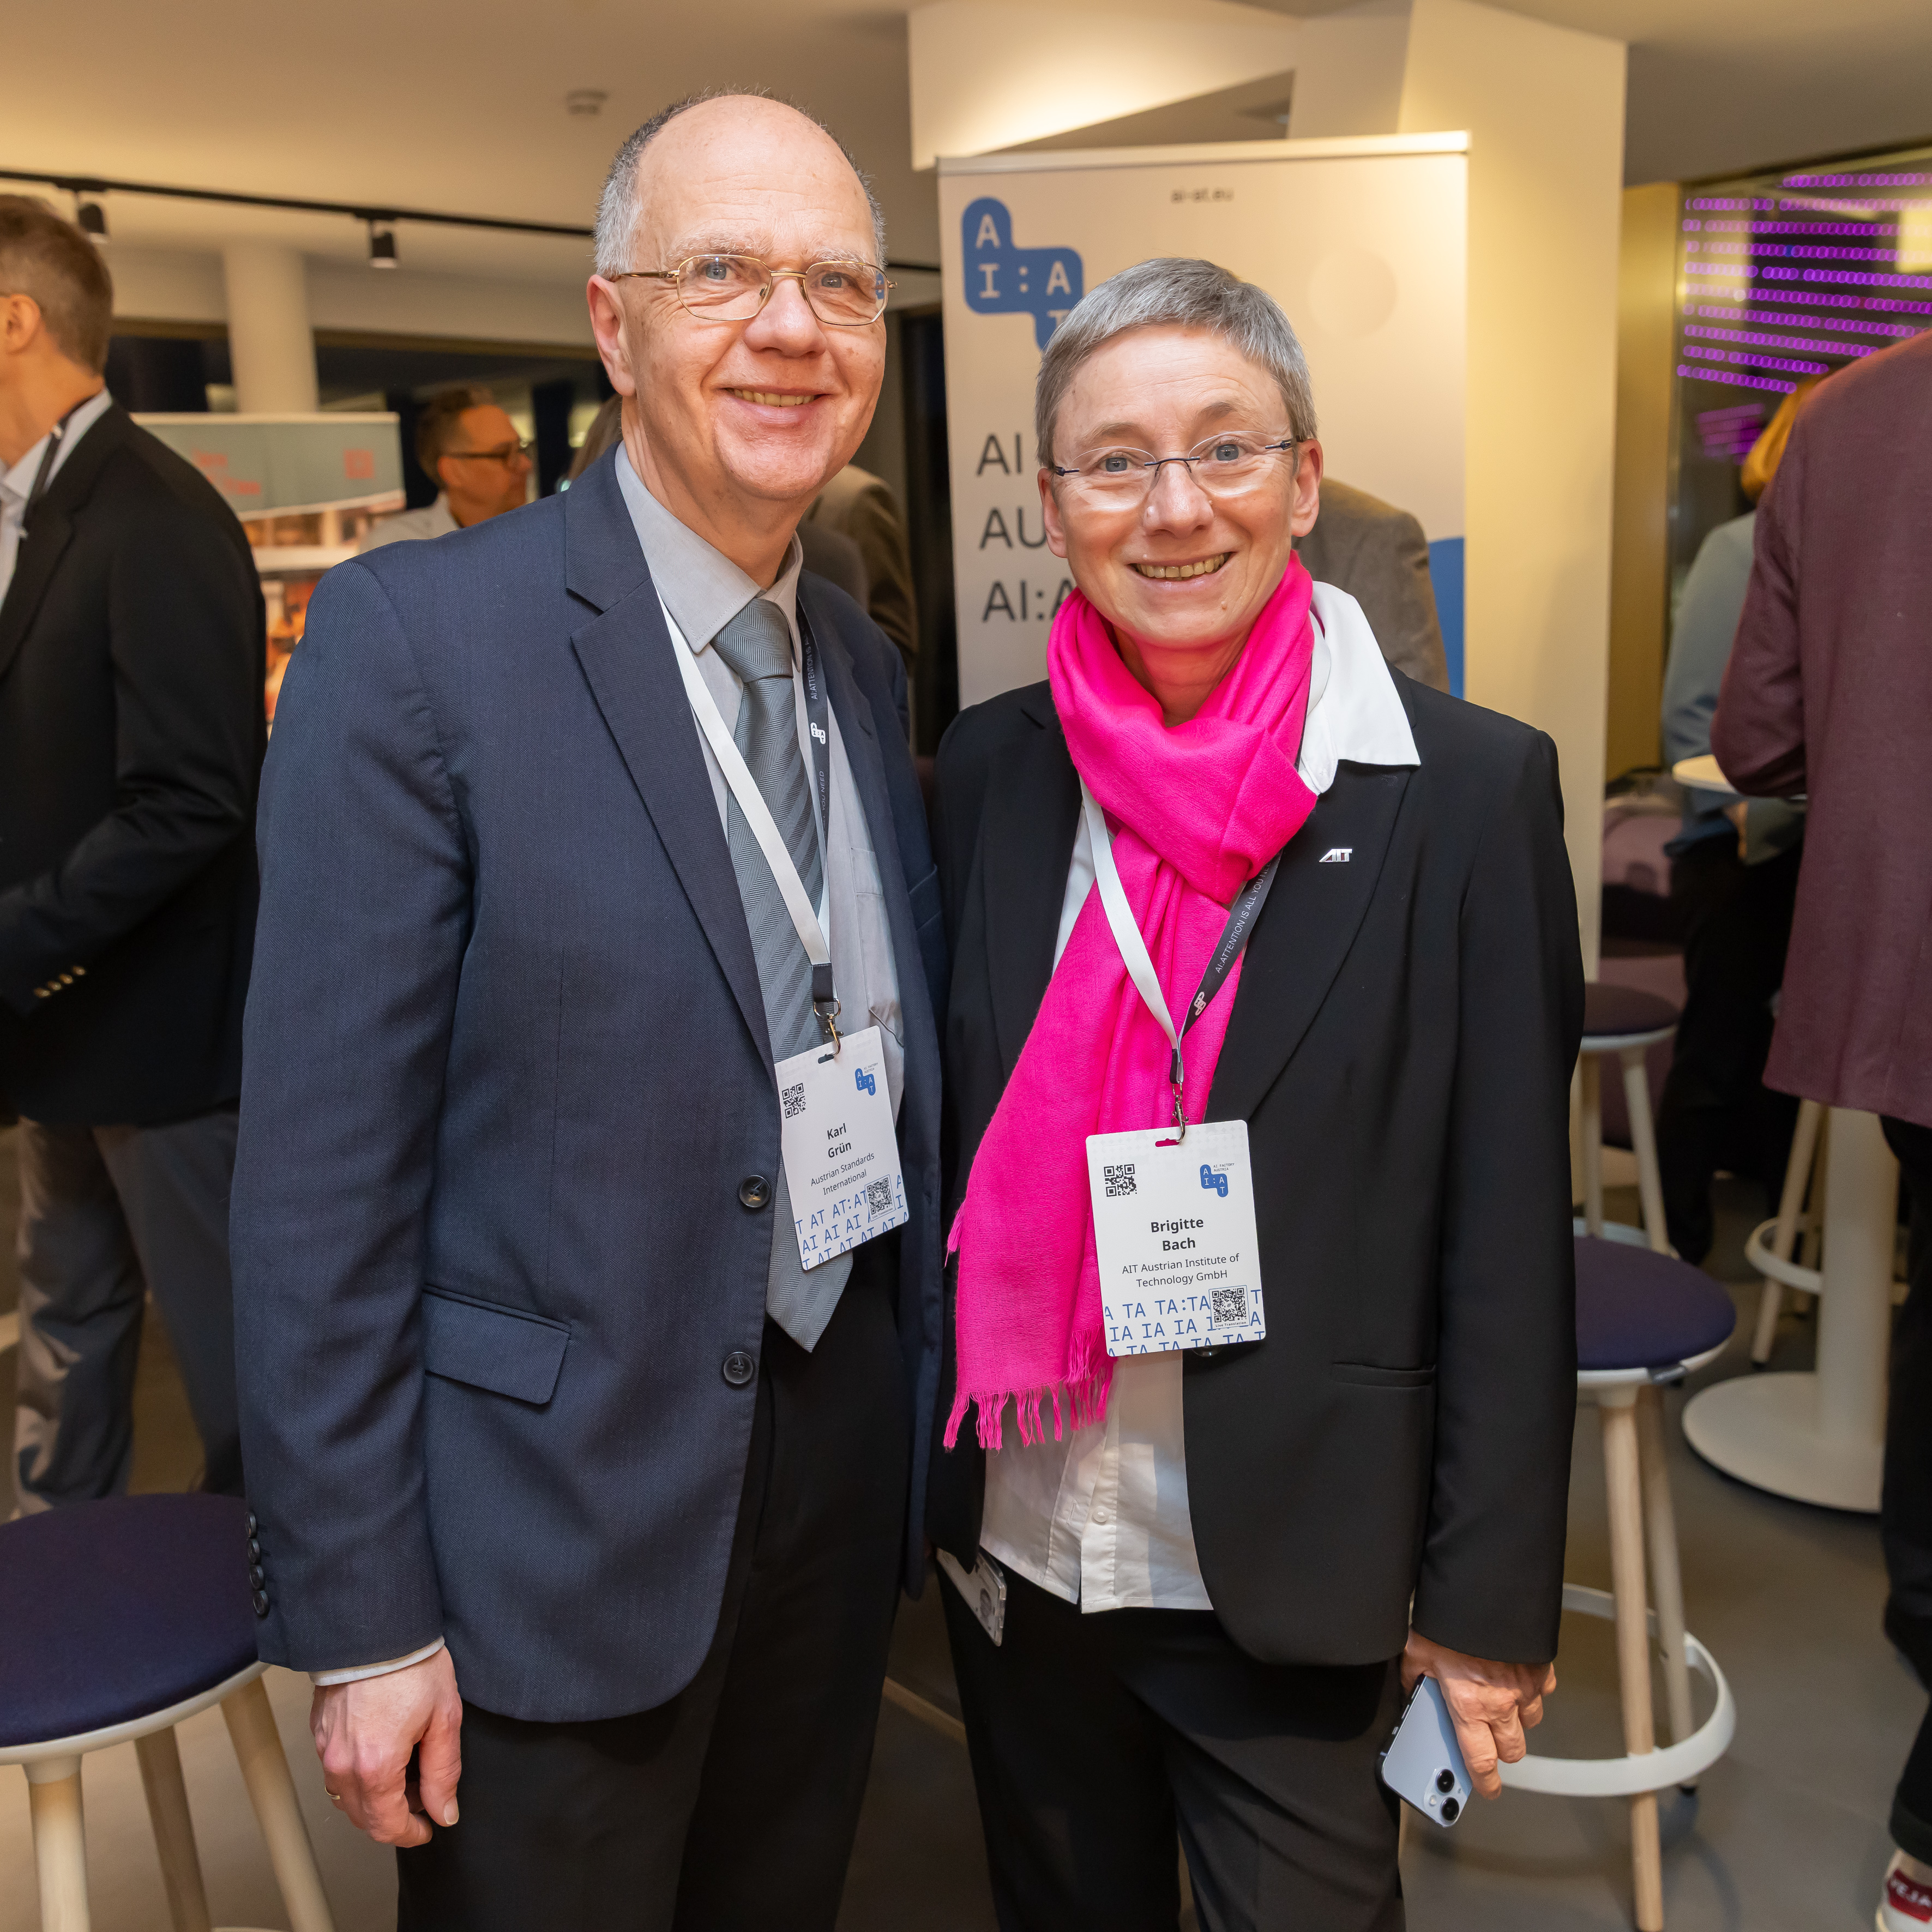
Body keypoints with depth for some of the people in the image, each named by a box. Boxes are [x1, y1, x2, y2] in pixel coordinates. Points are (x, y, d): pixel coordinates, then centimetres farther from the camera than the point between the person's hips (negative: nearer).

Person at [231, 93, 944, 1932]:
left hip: (841, 1454, 6)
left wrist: (928, 1417, 11)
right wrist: (357, 1620, -13)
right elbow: (320, 1172, -16)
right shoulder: (415, 637, -15)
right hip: (560, 1523, -6)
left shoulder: (862, 664, 5)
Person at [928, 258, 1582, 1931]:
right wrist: (931, 1475, 7)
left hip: (1296, 1584, -3)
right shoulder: (987, 774, -2)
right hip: (1017, 1541, 4)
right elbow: (948, 1145, 5)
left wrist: (1487, 1601, -6)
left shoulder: (1470, 792, -12)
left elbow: (1509, 1235, -9)